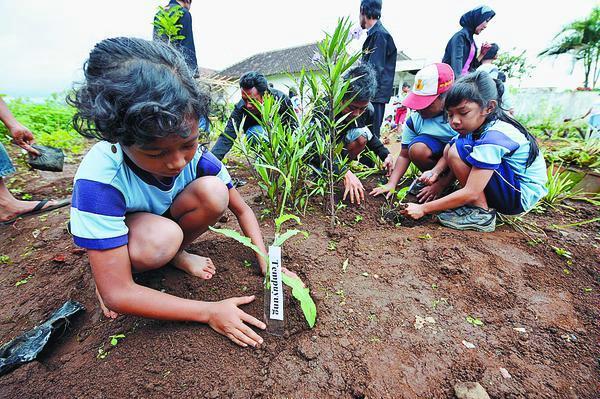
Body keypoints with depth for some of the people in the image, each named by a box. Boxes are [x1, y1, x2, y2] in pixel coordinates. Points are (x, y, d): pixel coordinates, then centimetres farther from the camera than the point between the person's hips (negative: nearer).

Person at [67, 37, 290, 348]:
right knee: (161, 237, -38)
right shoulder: (98, 179, -37)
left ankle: (176, 255, -1)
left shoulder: (194, 153, -26)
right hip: (115, 236, -3)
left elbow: (241, 209, -13)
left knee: (213, 192, -27)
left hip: (166, 219, 4)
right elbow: (116, 294, -34)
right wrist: (209, 312, -33)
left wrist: (267, 263, -24)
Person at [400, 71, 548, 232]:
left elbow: (470, 193, -30)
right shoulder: (479, 124, -3)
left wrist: (423, 208, -27)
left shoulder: (493, 138, -28)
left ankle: (482, 214, -13)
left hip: (522, 195, -9)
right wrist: (435, 172, -22)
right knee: (450, 149, 5)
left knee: (458, 151, -25)